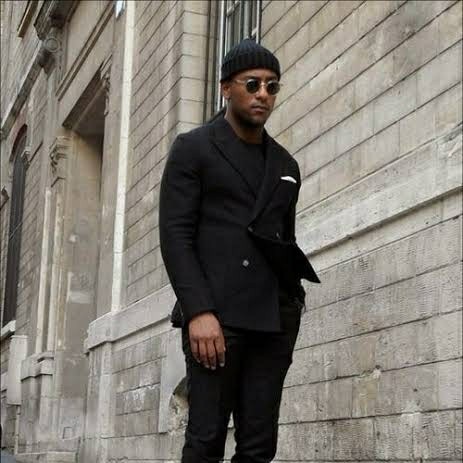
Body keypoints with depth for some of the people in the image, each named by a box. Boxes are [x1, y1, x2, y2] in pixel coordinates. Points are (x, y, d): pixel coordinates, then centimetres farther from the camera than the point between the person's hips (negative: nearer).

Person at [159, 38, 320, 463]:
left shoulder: (286, 166, 20)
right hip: (214, 315, -5)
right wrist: (199, 312, -18)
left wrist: (290, 316, 11)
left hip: (273, 322, 5)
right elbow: (175, 235, -6)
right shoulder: (192, 149, 4)